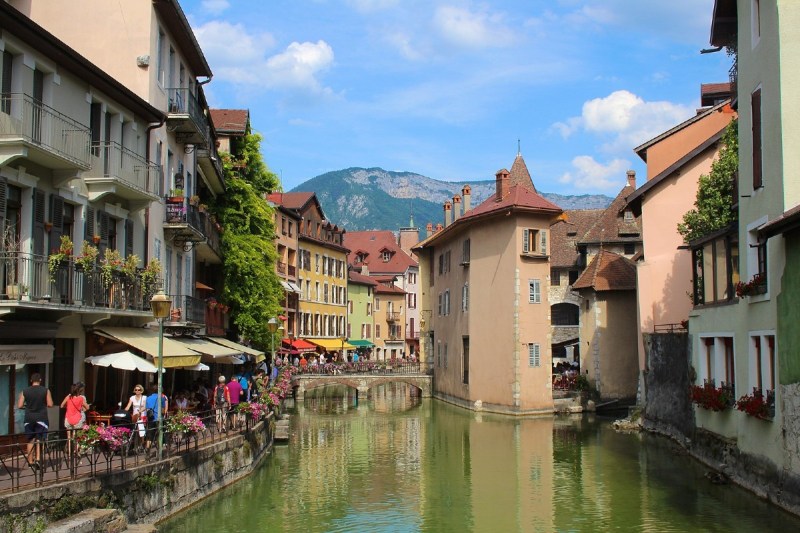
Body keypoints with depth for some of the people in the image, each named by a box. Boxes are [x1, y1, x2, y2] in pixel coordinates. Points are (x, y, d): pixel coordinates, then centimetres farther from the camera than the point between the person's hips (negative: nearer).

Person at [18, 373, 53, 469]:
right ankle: (38, 459, -12)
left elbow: (20, 405, -1)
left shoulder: (25, 392, 1)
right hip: (41, 418, -2)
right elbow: (50, 404, -6)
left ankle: (30, 461, 15)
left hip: (29, 418, 2)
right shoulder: (46, 390, -4)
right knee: (39, 440, 3)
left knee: (30, 440, 11)